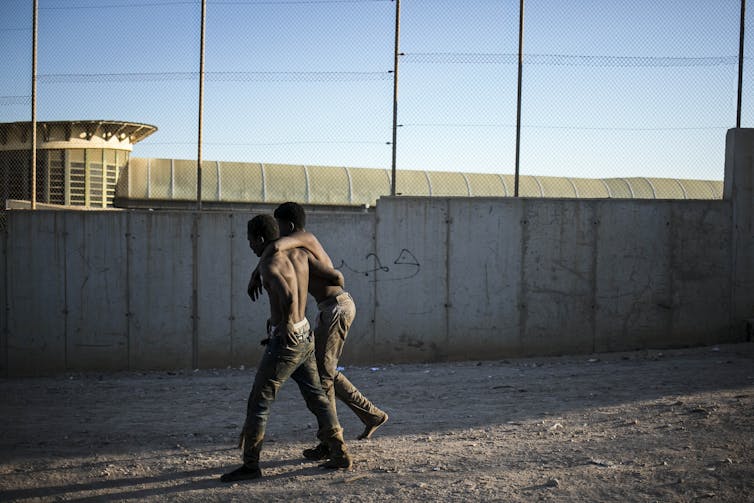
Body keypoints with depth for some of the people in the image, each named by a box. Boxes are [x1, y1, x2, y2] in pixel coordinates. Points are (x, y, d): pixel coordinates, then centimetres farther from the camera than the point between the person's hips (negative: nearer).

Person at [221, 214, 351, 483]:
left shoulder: (267, 264, -17)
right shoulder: (300, 254, 5)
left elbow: (288, 296, -35)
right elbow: (335, 275, 6)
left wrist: (286, 322, -18)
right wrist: (335, 278, 29)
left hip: (285, 340, -8)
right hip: (305, 336, 8)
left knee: (259, 402, -1)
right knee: (316, 396, 14)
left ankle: (250, 465, 2)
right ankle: (340, 453, 15)